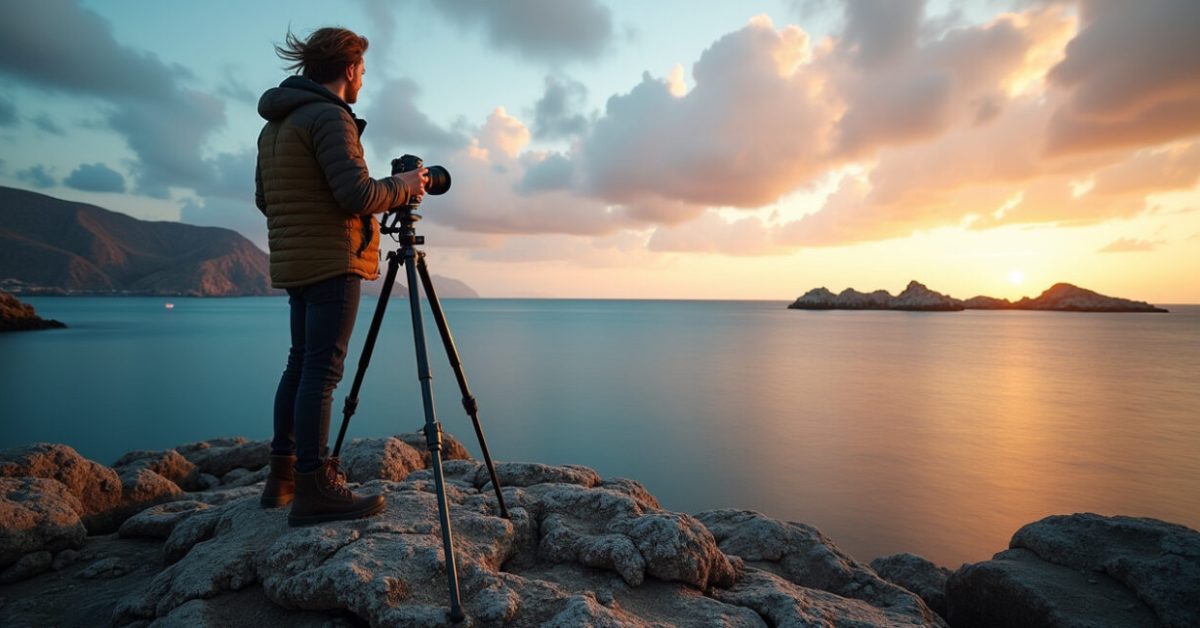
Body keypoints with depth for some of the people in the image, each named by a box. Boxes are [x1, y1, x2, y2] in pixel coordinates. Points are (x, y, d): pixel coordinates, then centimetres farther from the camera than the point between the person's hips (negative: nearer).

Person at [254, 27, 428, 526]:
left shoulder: (274, 124, 18)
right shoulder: (329, 116, -11)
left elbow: (263, 199, 21)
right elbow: (358, 195, -21)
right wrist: (403, 187, -5)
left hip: (295, 264, 9)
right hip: (334, 262, -9)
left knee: (301, 364, 13)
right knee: (322, 369, -9)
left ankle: (283, 476, 20)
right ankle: (314, 489, -6)